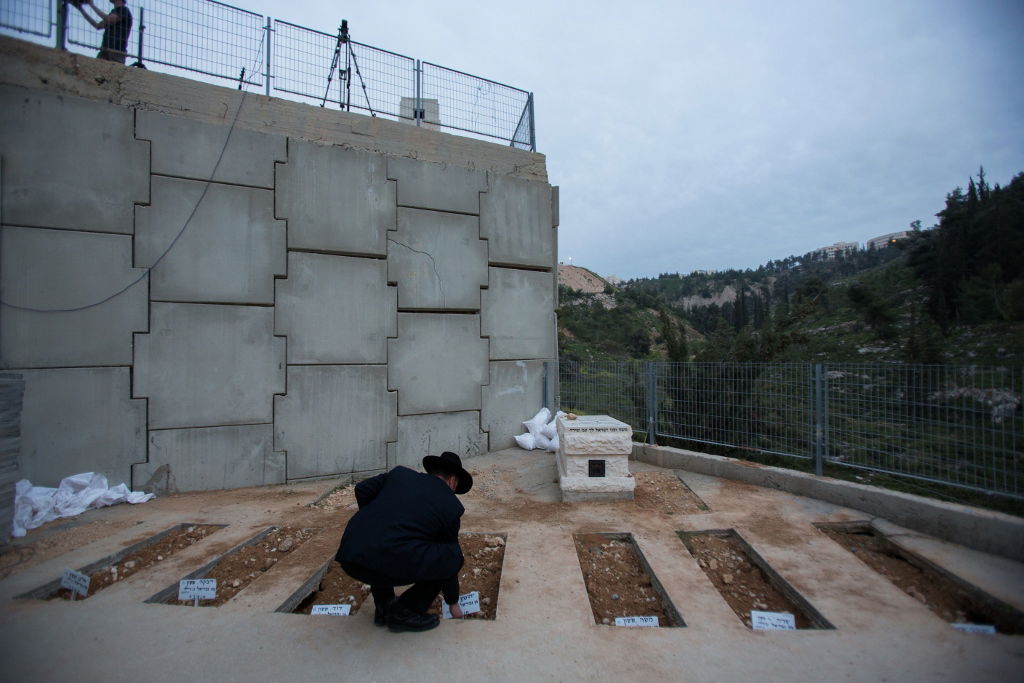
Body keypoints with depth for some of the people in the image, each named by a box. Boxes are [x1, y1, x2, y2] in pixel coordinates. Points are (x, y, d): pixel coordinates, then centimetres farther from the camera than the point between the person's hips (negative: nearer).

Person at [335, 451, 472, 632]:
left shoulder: (400, 473, 18)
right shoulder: (452, 507, 11)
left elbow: (362, 489, 16)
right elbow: (450, 559, 21)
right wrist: (453, 603, 36)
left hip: (349, 558, 6)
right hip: (396, 564, -5)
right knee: (455, 556, 12)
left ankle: (383, 605, 29)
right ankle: (405, 612, 13)